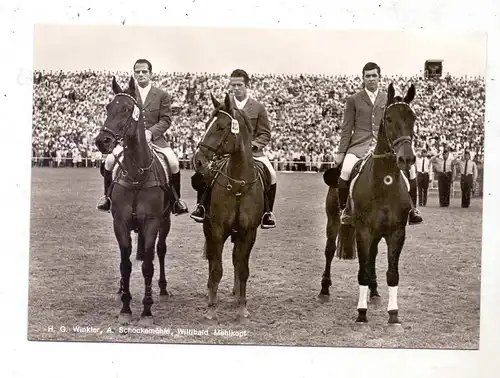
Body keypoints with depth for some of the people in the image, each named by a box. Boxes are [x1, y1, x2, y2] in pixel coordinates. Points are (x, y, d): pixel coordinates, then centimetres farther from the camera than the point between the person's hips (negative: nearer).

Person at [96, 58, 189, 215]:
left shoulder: (162, 95, 6)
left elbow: (166, 120, 0)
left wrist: (151, 132, -16)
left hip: (155, 137, -1)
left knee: (173, 162, -24)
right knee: (109, 160, -21)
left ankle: (176, 198, -2)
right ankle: (107, 195, 3)